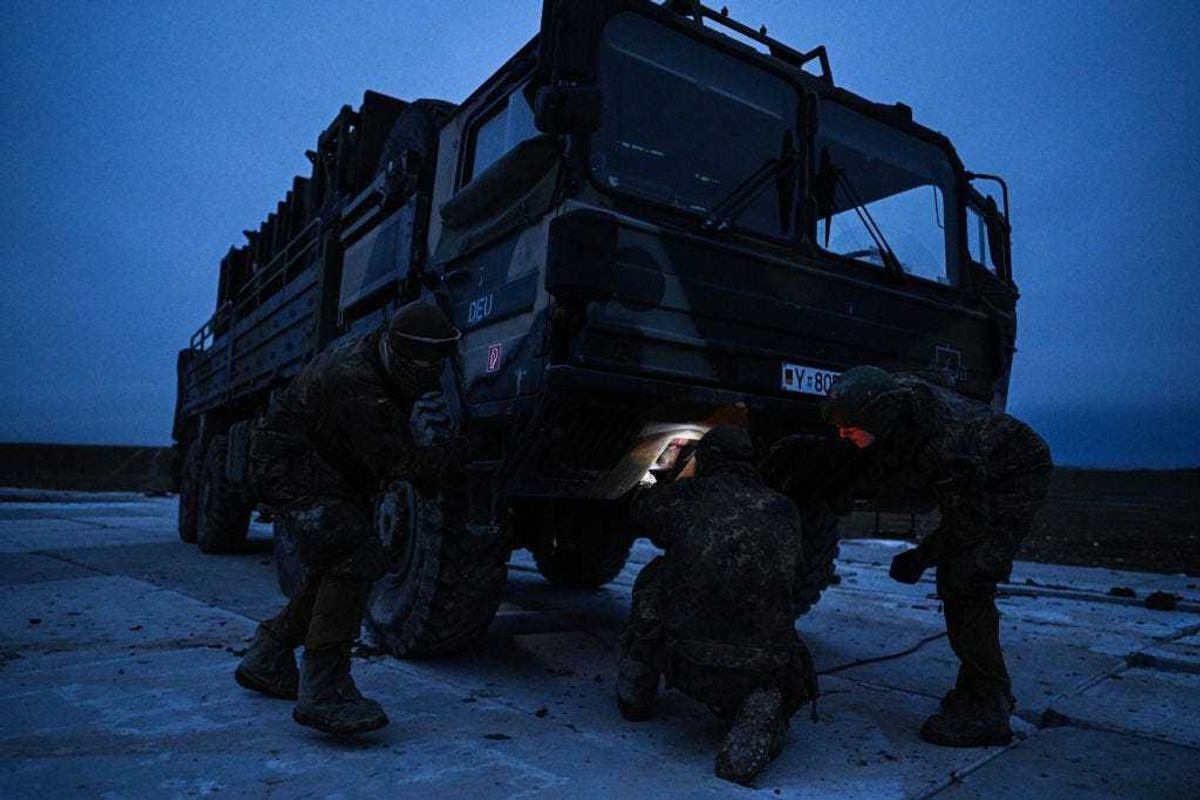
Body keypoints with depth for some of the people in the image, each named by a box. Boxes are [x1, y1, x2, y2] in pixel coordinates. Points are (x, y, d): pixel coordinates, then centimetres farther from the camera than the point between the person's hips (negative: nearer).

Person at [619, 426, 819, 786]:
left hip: (685, 664, 0)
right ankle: (758, 717, -2)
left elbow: (640, 511, 20)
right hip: (758, 671, 0)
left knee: (653, 577, 23)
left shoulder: (687, 495, -1)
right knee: (779, 689, 34)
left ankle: (635, 692, 26)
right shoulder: (785, 511, 6)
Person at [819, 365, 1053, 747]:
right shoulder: (898, 394, -21)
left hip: (1017, 477, -8)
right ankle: (991, 689, 24)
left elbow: (970, 525, -27)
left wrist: (921, 557, -18)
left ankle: (986, 712, -8)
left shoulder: (944, 447, -41)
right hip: (982, 478, 8)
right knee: (951, 582, 9)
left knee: (966, 584, -17)